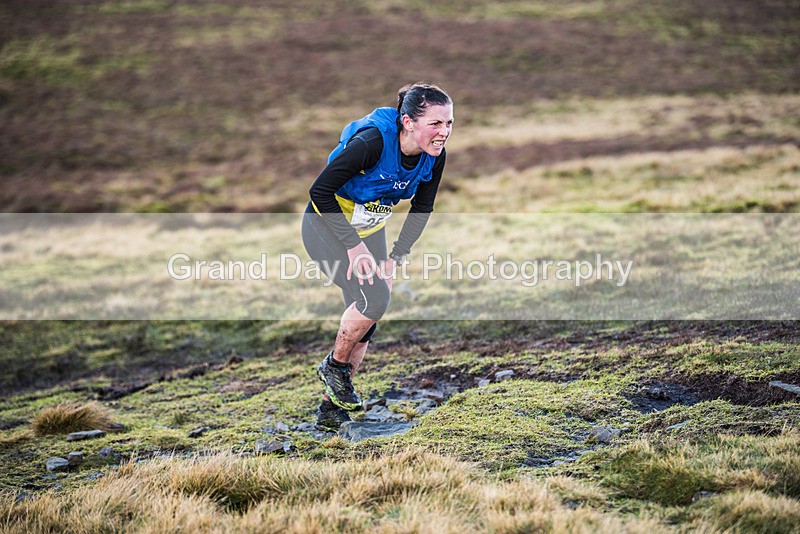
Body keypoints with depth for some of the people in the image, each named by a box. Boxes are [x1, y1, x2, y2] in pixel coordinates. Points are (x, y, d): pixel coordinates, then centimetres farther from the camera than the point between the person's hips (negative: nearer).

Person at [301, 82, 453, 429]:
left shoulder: (434, 157, -14)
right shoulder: (372, 142, -33)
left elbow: (421, 210, 2)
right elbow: (320, 191, -27)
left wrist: (395, 259, -6)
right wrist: (353, 246, -26)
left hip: (370, 230, 7)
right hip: (327, 226, -7)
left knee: (367, 320, 4)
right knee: (375, 297, -24)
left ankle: (331, 407, 18)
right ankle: (334, 366, 2)